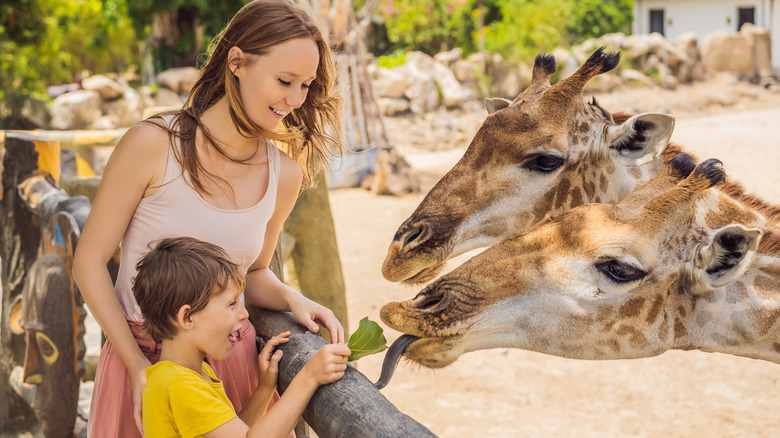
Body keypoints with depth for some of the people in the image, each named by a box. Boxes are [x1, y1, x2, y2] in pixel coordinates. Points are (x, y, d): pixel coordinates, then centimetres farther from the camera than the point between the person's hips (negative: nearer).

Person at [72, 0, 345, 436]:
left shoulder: (284, 174, -2)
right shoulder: (153, 146, -15)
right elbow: (90, 260, -9)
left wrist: (291, 298, -9)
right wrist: (138, 365, -14)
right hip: (144, 357, -3)